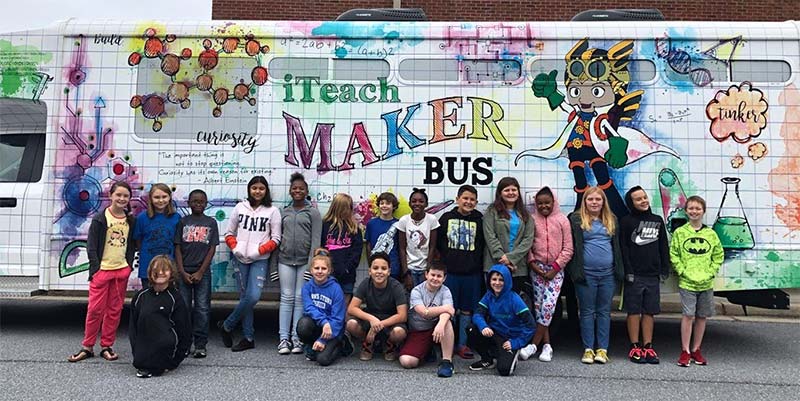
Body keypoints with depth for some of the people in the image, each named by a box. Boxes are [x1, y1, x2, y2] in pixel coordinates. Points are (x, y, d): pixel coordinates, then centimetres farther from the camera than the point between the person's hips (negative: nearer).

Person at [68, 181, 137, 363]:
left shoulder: (131, 221, 8)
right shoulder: (100, 219, -4)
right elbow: (91, 247, -5)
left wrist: (129, 265, 3)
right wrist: (96, 268, -10)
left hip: (122, 270, 4)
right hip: (102, 270, -4)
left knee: (115, 310, 7)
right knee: (95, 309, -3)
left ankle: (106, 346, 17)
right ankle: (87, 347, 10)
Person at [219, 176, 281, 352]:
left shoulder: (272, 211, 2)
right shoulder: (240, 207, 8)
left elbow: (276, 239, 0)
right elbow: (229, 233, 12)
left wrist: (260, 250, -13)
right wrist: (235, 247, -7)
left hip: (260, 260, -1)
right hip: (240, 258, 2)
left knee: (253, 297, -13)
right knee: (245, 296, 4)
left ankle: (226, 326, 8)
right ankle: (248, 338, 14)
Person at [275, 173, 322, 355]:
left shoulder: (313, 213, 2)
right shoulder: (284, 212, 13)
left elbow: (315, 240, -4)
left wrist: (311, 264, -12)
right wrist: (274, 263, 8)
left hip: (304, 261, -2)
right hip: (285, 260, 2)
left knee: (300, 299, 1)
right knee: (287, 297, 2)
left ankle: (296, 338, 7)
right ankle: (284, 338, 5)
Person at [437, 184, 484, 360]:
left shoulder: (480, 221, 4)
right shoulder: (446, 218, 3)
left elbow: (483, 247, 6)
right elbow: (437, 244, 6)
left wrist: (477, 265, 0)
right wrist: (441, 264, 4)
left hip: (472, 273, 1)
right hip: (449, 272, -1)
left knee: (467, 310, 7)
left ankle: (462, 344, 16)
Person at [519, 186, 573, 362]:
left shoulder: (562, 220, 2)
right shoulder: (532, 220, 5)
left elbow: (568, 249, 0)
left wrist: (555, 268, -6)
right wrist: (533, 264, -7)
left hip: (556, 270, -1)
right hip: (537, 268, 1)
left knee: (549, 305, -11)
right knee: (538, 306, 1)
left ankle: (534, 344, -3)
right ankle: (546, 345, 10)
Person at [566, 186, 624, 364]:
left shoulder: (611, 220, 13)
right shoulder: (576, 219, 0)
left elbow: (617, 246, 16)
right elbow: (571, 246, -3)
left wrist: (619, 270, 8)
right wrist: (575, 271, -10)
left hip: (607, 274, 3)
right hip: (586, 274, -3)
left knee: (604, 311, 7)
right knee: (587, 312, 4)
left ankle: (602, 349, 14)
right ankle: (588, 349, 11)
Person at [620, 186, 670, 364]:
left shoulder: (658, 220, 13)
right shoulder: (626, 222, -2)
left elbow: (664, 247, 15)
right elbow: (623, 248, -7)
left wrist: (665, 269, 10)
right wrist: (628, 271, -13)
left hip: (653, 275, 4)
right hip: (634, 275, -4)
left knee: (649, 311, 8)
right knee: (634, 311, 1)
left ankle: (648, 347, 14)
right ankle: (635, 348, 9)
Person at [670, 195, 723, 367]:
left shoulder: (711, 234, 5)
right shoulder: (679, 233, 0)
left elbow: (718, 256, 9)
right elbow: (674, 255, 0)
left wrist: (710, 272, -2)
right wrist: (683, 271, -9)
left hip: (706, 283, 3)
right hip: (687, 282, -3)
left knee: (702, 316, 9)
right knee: (688, 315, -5)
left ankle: (696, 349, 21)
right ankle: (685, 351, 4)